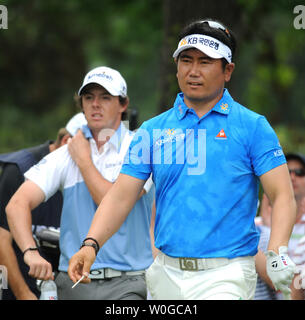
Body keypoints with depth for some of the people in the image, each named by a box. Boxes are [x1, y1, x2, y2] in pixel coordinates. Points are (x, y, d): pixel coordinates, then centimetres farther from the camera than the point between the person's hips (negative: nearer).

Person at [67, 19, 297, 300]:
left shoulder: (252, 127, 2)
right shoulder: (153, 129, 11)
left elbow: (282, 196, -4)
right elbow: (121, 196, 7)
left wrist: (277, 253, -20)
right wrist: (91, 244, -10)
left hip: (225, 277, -4)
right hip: (167, 275, 4)